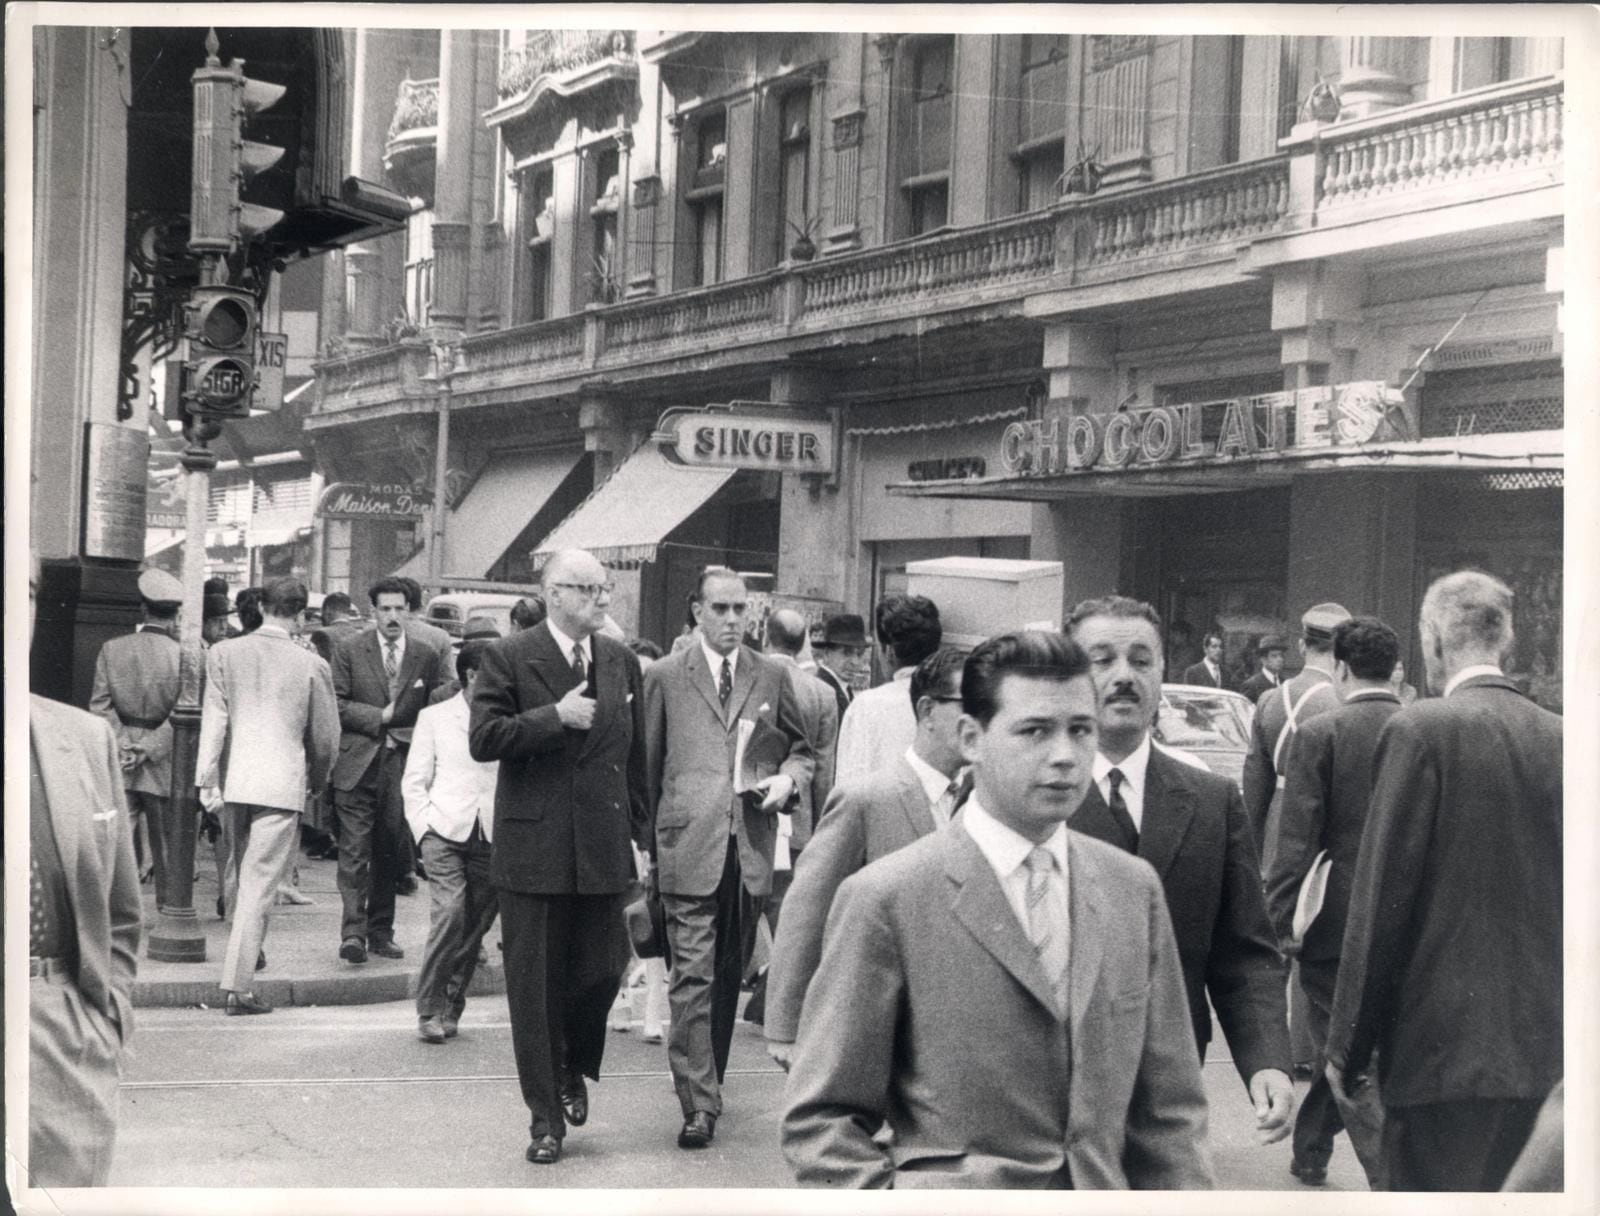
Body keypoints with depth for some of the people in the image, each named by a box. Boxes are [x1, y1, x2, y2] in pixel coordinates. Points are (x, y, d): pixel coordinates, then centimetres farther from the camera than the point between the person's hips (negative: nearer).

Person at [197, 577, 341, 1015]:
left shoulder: (223, 653, 1)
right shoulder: (311, 665, -4)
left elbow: (213, 719, -3)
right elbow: (326, 737, 3)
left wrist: (206, 779, -3)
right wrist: (317, 780, 21)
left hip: (235, 780, 3)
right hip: (282, 783, -3)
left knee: (247, 874, 24)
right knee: (259, 884, -3)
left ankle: (251, 951, 37)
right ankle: (238, 986, -6)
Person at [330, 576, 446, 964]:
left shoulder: (426, 656, 8)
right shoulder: (349, 650, 2)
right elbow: (336, 704, -1)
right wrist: (380, 717, -9)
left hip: (403, 763, 2)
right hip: (357, 765, -2)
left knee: (390, 855, 7)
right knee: (354, 852, -8)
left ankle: (381, 932, 15)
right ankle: (353, 931, -9)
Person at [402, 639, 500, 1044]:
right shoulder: (434, 718, 9)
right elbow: (414, 782, 10)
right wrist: (424, 827, -3)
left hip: (492, 838, 2)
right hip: (445, 830, -2)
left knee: (474, 926, 2)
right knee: (450, 912, -18)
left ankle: (451, 1008, 17)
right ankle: (429, 1010, -9)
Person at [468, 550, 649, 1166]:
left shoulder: (622, 661, 9)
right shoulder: (509, 657, -4)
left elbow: (635, 755, 13)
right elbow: (483, 739, -12)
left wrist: (641, 834, 10)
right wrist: (554, 716, -19)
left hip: (602, 847, 3)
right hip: (533, 845, -3)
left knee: (602, 969, 3)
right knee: (534, 983, 3)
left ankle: (573, 1069, 33)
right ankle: (545, 1116, 14)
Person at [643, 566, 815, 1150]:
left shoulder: (772, 677, 11)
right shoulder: (665, 677, 4)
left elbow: (801, 749, 19)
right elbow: (647, 765, 6)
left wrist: (787, 779, -3)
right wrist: (646, 843, 3)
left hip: (751, 846, 3)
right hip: (688, 845, -3)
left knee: (729, 975, 12)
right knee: (693, 977, -8)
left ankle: (709, 1077, 27)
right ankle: (699, 1103, -8)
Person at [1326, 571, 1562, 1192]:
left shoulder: (1421, 732, -10)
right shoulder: (1557, 738, 6)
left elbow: (1382, 904, -11)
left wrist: (1348, 1049, -4)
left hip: (1446, 1047, -6)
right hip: (1543, 1048, 6)